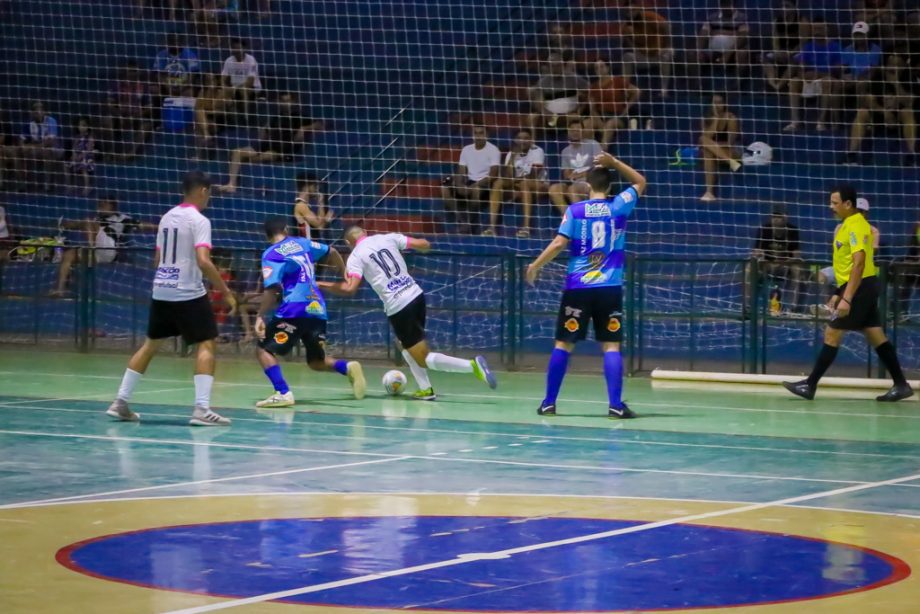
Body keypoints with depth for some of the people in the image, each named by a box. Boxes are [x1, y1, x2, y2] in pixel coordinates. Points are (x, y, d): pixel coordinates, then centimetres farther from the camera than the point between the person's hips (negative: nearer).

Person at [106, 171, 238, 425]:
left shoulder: (167, 217, 11)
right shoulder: (199, 221, -11)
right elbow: (203, 261, -21)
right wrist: (226, 291, -16)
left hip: (161, 292, 7)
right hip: (188, 294, -7)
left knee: (151, 344, 16)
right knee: (206, 345, -3)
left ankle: (120, 402, 15)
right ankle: (201, 408, -16)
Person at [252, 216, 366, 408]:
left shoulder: (271, 255, -2)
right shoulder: (302, 243, 16)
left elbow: (272, 290, -13)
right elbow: (331, 253, 30)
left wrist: (260, 316, -12)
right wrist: (344, 274, 45)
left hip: (293, 311, -6)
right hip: (317, 311, 6)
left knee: (264, 349, 4)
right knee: (316, 361, 20)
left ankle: (283, 393, -15)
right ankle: (348, 368, -8)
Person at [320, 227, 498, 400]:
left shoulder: (355, 257, -2)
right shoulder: (387, 238, 9)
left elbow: (350, 288, -14)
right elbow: (424, 245, 7)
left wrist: (322, 285, -1)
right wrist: (423, 243, 30)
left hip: (397, 307, -6)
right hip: (416, 295, 6)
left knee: (424, 358, 0)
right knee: (405, 344, 28)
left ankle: (472, 365, -16)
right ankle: (425, 389, 20)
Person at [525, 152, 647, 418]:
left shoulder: (575, 211, -1)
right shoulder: (619, 206, 3)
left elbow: (559, 243, -8)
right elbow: (640, 182, 19)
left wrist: (535, 266, 4)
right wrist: (614, 162, 13)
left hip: (577, 287, 0)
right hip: (609, 288, 0)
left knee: (564, 344, 7)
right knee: (611, 346, 0)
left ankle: (549, 403, 9)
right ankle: (615, 404, -9)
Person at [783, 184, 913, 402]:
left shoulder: (856, 226, -16)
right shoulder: (848, 225, 14)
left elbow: (859, 264, -24)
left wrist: (846, 298, -27)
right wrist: (838, 294, 22)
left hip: (861, 287, -10)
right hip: (863, 288, 10)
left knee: (832, 334, -6)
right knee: (876, 336, 9)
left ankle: (810, 385, -3)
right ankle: (901, 385, 9)